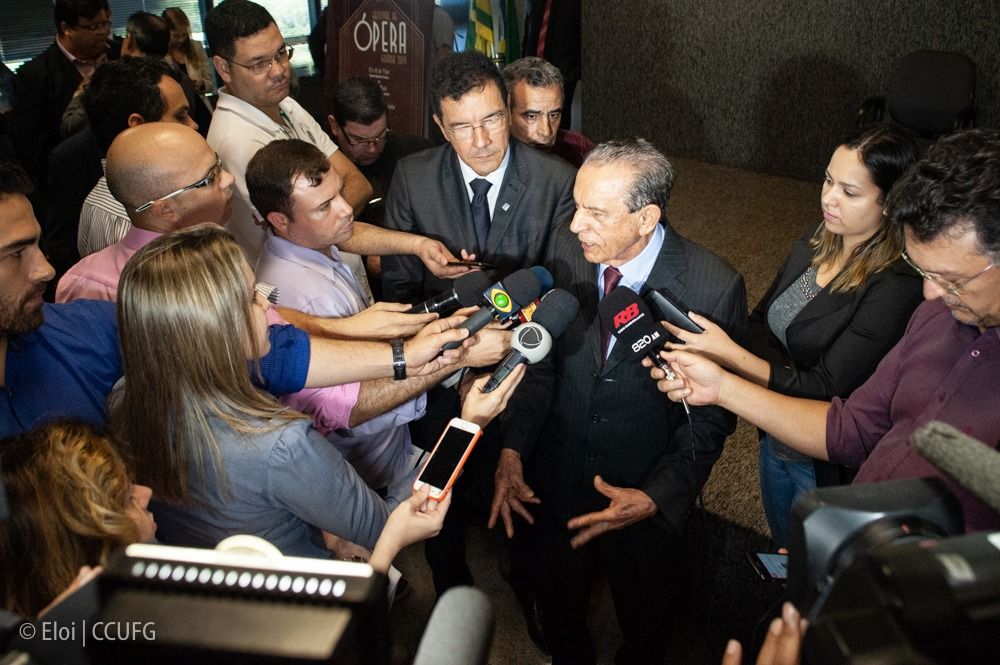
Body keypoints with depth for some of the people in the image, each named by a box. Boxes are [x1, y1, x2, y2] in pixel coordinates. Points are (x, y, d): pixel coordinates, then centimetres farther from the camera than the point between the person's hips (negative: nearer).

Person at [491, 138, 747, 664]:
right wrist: (512, 448, -11)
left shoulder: (714, 288, -23)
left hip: (649, 495, -3)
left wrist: (655, 498, -22)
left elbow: (713, 413, -13)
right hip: (557, 480, 3)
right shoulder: (565, 250, -13)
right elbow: (541, 359, -2)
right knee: (558, 604, 28)